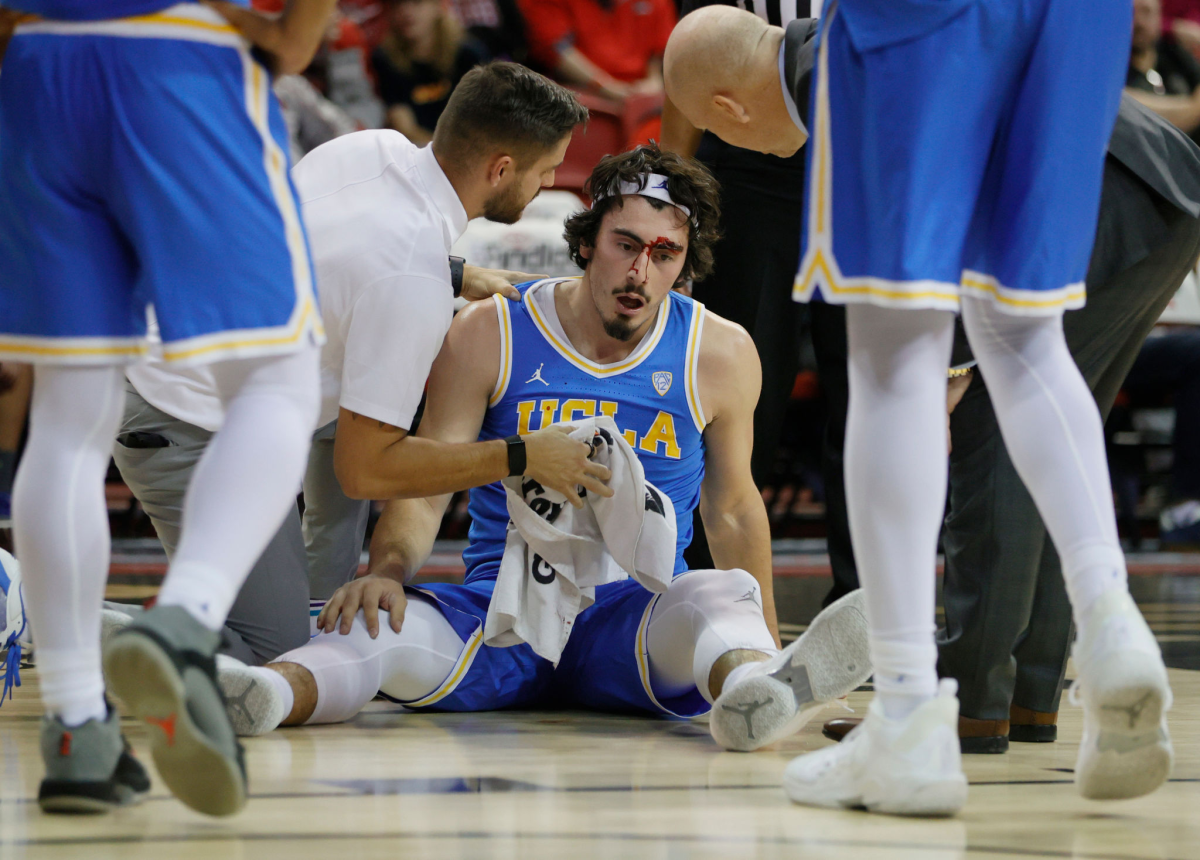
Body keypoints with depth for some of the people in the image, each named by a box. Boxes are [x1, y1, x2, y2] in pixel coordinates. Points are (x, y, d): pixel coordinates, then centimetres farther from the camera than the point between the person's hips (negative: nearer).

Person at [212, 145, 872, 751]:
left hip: (636, 617, 0)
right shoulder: (489, 336, 4)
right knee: (382, 620, -32)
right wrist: (387, 569, -21)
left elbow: (732, 509, 20)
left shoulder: (720, 355, 7)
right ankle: (276, 692, -64)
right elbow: (422, 486, 1)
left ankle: (751, 691, -70)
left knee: (721, 594, -35)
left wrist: (765, 644, 23)